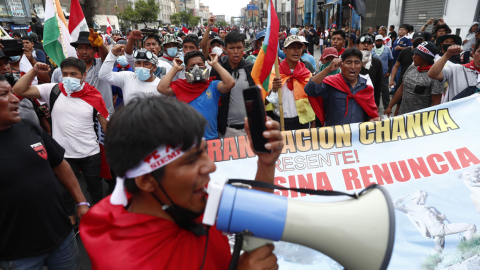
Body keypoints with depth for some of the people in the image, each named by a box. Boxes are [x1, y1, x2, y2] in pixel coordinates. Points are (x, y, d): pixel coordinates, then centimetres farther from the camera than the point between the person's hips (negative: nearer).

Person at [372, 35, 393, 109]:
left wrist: (389, 71, -3)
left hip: (384, 74, -2)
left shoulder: (387, 49, 2)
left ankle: (387, 106, -1)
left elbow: (391, 60, 4)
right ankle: (376, 104, 23)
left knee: (385, 90, -5)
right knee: (376, 90, 11)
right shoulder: (372, 50, 4)